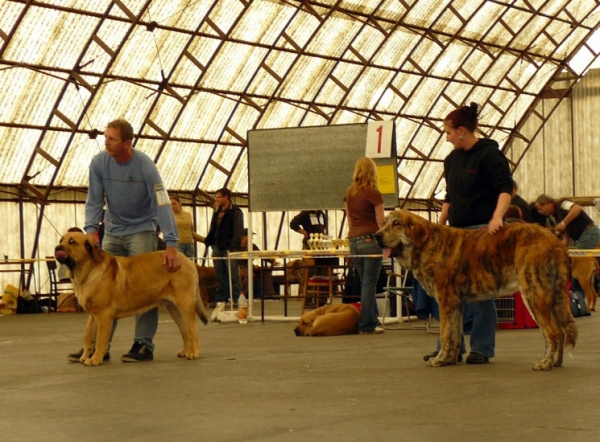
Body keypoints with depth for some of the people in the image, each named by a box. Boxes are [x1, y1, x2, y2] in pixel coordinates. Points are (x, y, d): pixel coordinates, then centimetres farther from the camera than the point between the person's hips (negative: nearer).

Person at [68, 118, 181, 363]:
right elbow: (94, 200, -4)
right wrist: (91, 229, -21)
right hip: (112, 231, 4)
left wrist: (171, 244, -32)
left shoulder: (145, 166, -21)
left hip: (141, 230, -4)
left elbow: (162, 204, -24)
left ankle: (144, 345, -4)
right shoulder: (99, 163, -10)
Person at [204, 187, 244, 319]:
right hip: (217, 248, 7)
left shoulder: (236, 212, -4)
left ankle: (236, 303, -4)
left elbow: (237, 231, -11)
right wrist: (208, 241, 6)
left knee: (233, 277, -5)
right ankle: (220, 303, 9)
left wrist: (233, 247, -19)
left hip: (229, 249, -7)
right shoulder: (217, 212, 18)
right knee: (220, 277, 7)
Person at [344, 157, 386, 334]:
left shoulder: (349, 193, 9)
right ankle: (367, 325, 0)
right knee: (369, 284, -2)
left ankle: (373, 321, 18)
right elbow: (381, 222, -7)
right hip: (370, 239, -6)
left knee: (365, 283, 13)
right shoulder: (373, 194, -9)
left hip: (353, 240, 6)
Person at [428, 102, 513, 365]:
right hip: (457, 232, 7)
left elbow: (506, 188, -16)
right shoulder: (452, 159, 14)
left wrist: (497, 217, -30)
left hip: (483, 231, -7)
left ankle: (482, 348, 4)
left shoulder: (489, 154, -8)